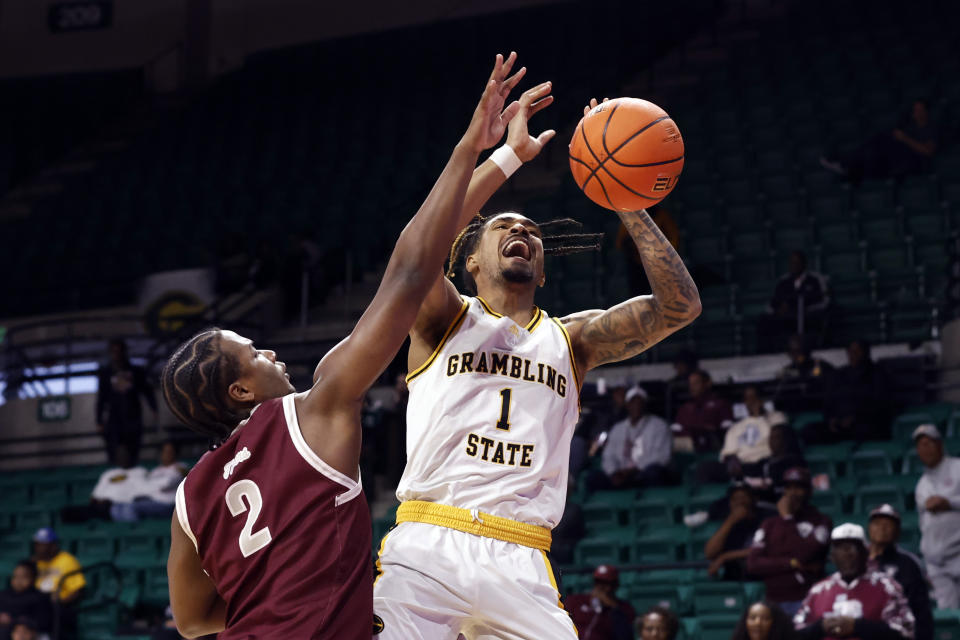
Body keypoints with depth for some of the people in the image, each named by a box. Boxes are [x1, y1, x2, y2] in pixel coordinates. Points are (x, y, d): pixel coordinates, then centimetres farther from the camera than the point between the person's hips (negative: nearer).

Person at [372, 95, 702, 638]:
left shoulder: (571, 339, 21)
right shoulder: (448, 320, 13)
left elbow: (679, 306, 9)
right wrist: (510, 157, -4)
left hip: (519, 565, 3)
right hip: (426, 550, -3)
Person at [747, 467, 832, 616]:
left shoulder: (821, 522, 7)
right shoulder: (770, 524, 17)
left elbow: (804, 554, -10)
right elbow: (753, 564, 5)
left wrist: (787, 518, -2)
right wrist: (792, 563, -5)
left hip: (805, 598, -3)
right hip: (774, 601, 3)